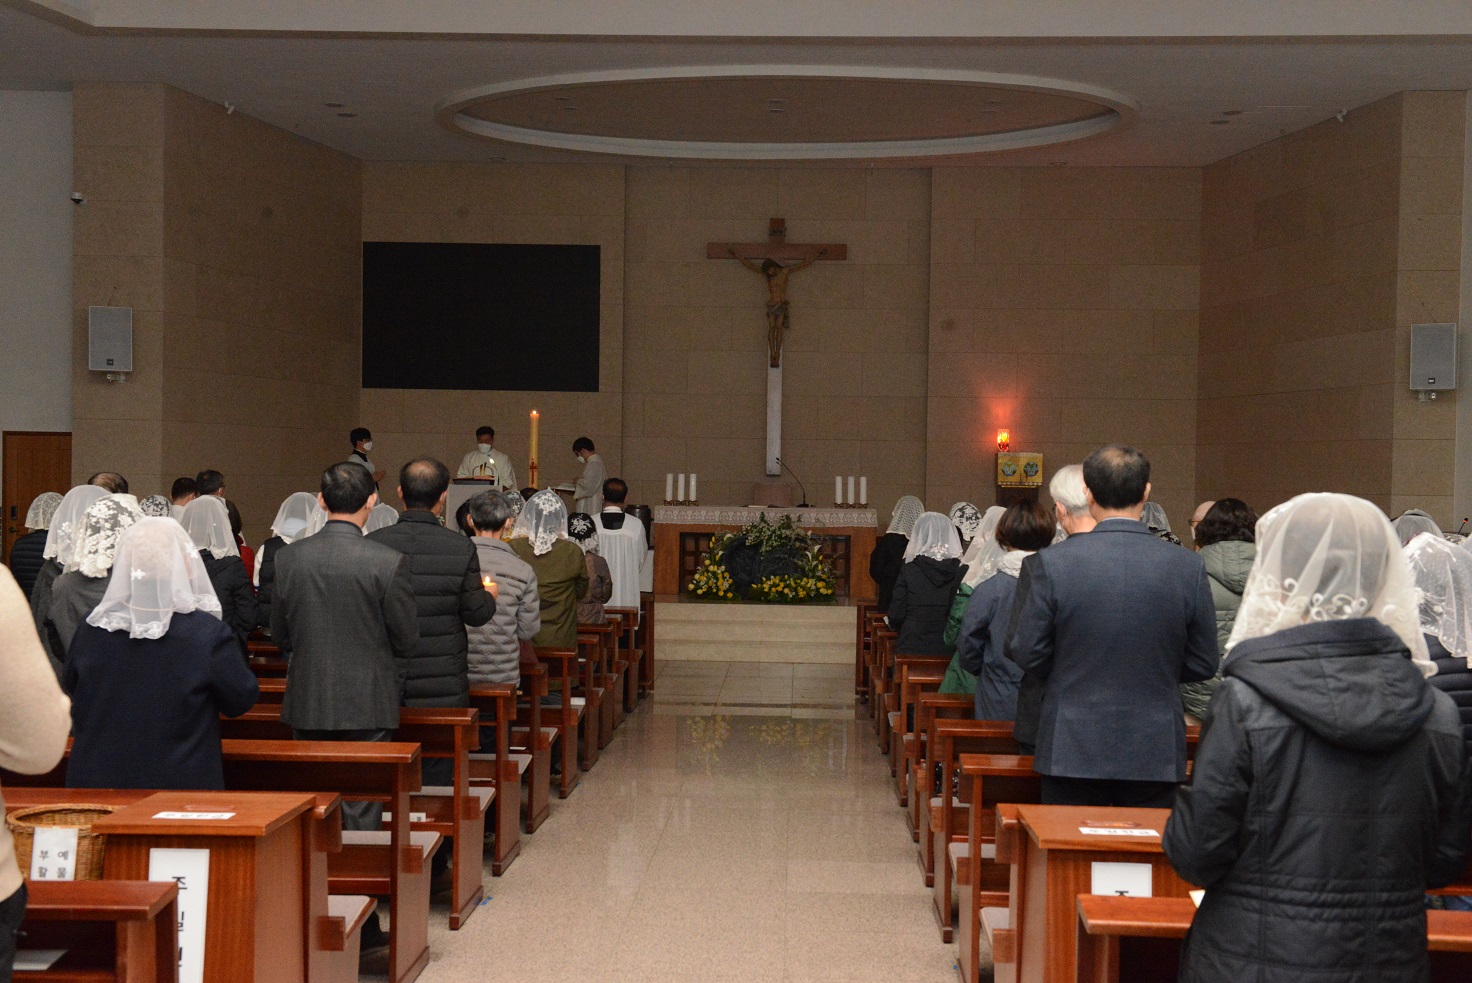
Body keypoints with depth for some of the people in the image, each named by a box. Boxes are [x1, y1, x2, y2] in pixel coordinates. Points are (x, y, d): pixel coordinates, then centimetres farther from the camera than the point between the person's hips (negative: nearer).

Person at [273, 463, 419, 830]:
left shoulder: (288, 557, -4)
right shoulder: (389, 561, -14)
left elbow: (279, 633, 5)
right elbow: (407, 639, -7)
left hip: (307, 703, 3)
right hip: (368, 703, -3)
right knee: (362, 810, 5)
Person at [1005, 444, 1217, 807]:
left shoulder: (1049, 564, -11)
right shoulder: (1189, 567, -6)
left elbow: (1025, 653, -5)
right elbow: (1203, 665, 1)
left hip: (1071, 750, -1)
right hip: (1156, 752, 1)